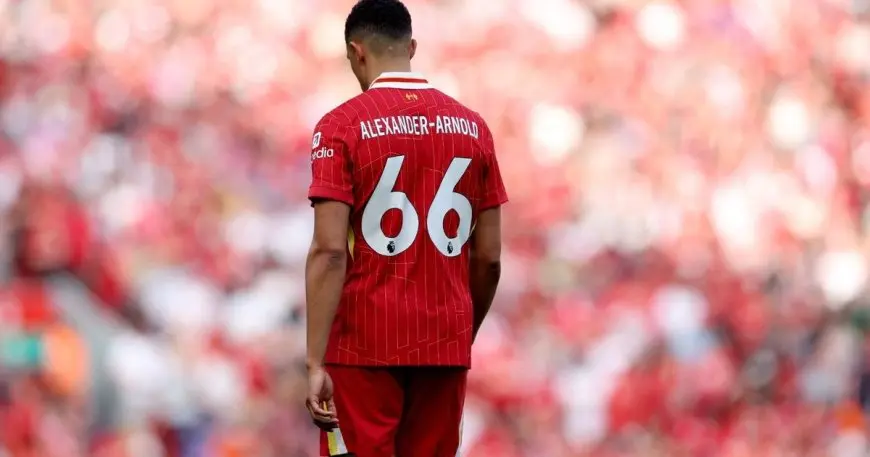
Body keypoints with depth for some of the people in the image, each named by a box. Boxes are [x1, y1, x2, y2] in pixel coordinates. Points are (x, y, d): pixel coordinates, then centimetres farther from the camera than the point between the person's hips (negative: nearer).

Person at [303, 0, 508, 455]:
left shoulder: (342, 126, -6)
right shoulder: (472, 127, 7)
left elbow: (330, 252, -14)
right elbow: (489, 258, 8)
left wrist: (316, 362, -14)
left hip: (365, 347, -4)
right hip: (446, 347, 4)